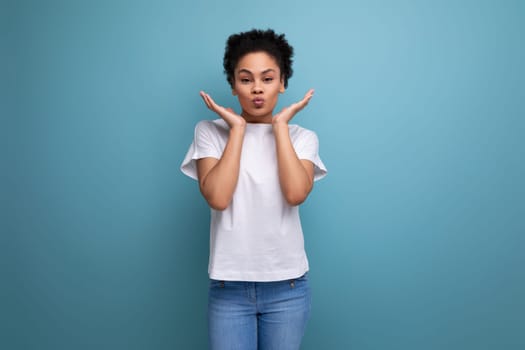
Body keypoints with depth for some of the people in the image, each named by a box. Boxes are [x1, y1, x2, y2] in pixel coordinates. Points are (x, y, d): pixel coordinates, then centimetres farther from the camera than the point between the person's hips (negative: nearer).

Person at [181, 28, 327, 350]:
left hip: (288, 287, 1)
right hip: (229, 287, -1)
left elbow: (296, 194, -17)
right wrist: (237, 128, -11)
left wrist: (280, 125, -9)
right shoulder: (209, 132, -1)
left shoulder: (302, 137, 2)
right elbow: (218, 198, -16)